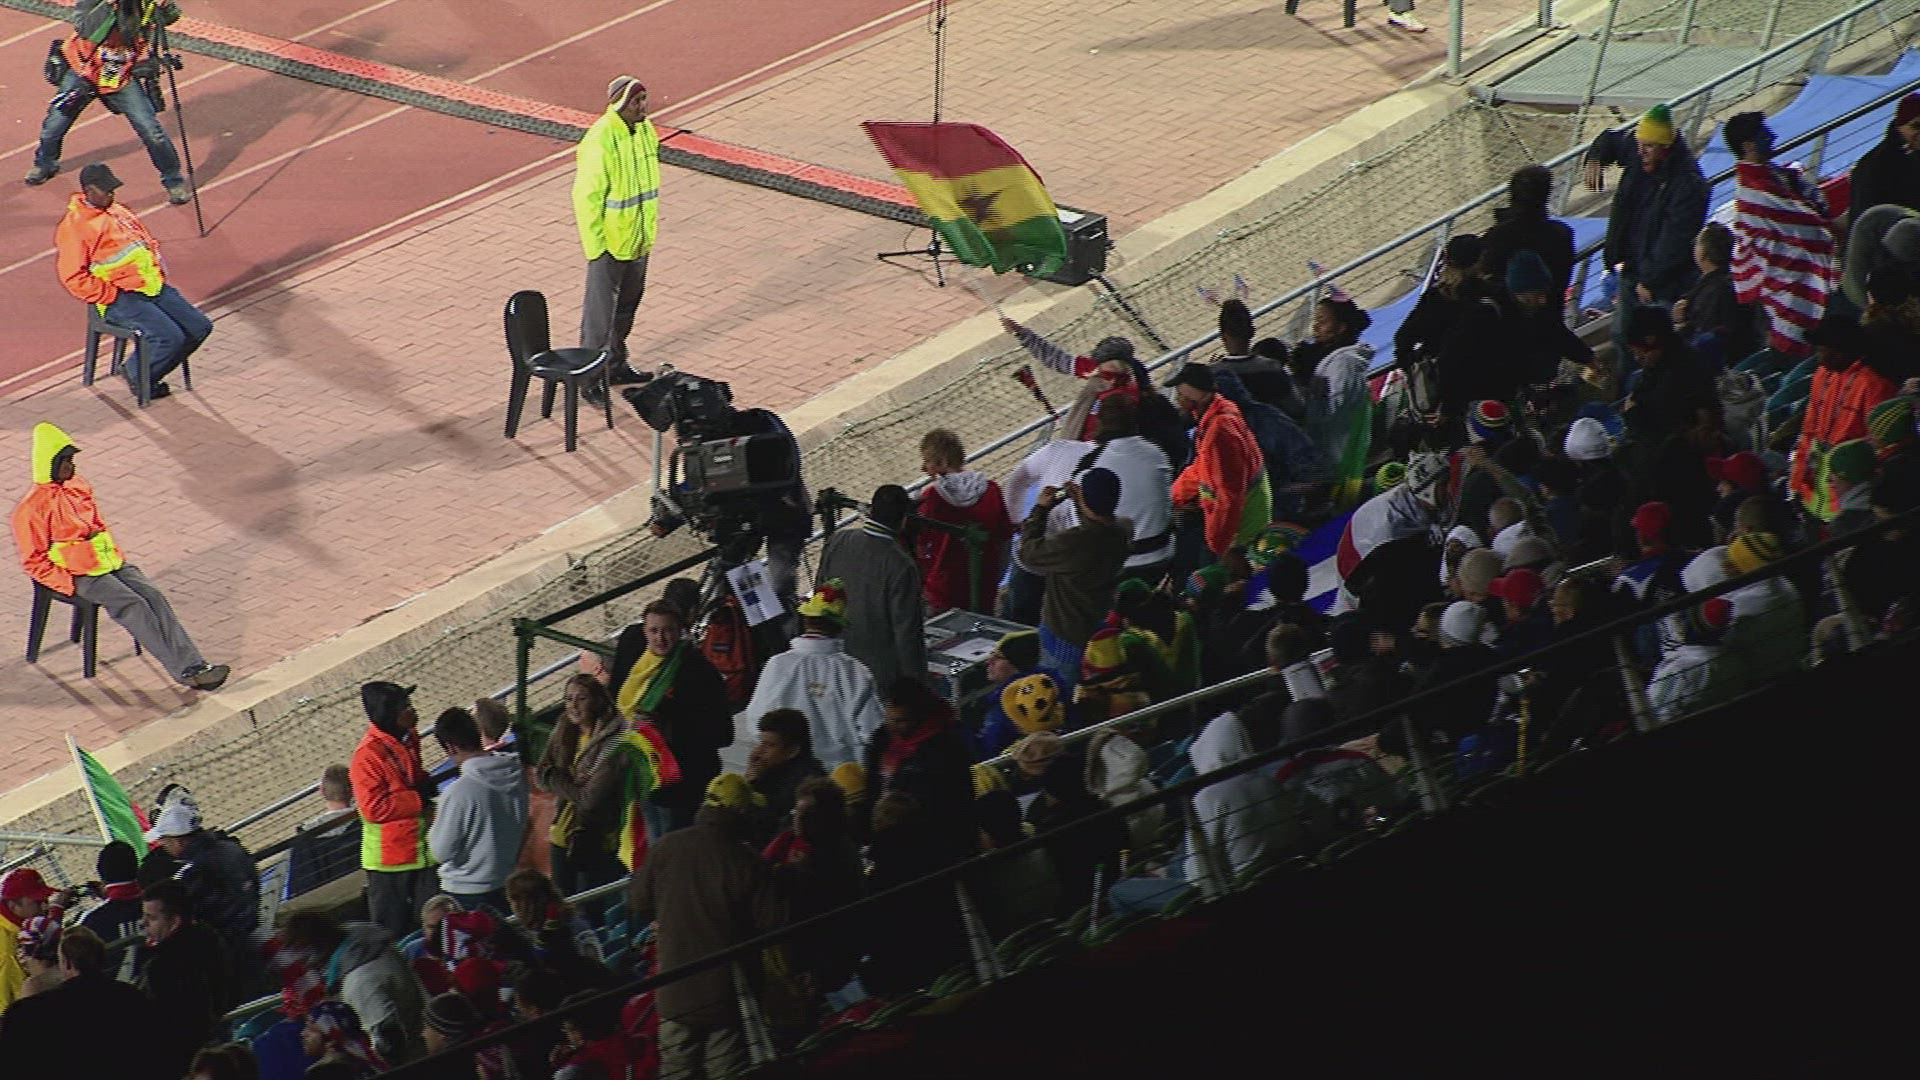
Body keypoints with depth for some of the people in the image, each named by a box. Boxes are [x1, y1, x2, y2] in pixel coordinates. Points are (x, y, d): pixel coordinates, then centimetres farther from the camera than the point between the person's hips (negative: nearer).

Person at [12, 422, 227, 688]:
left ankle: (193, 665, -24)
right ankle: (183, 670, -28)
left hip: (110, 560, 7)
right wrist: (72, 584, -16)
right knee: (133, 606, -24)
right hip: (79, 574, -7)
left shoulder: (77, 487, 12)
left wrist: (116, 554, 11)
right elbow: (34, 562, -9)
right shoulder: (31, 508, -10)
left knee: (152, 596, -16)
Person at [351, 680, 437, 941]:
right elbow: (374, 807, -24)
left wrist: (425, 786, 1)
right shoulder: (368, 754, -21)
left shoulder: (408, 739, 5)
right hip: (389, 859, -8)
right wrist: (419, 799, -21)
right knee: (392, 929, 4)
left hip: (421, 850, 8)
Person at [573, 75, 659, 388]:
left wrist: (649, 228, 17)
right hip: (609, 242, -8)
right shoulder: (599, 141, -24)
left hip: (639, 240, 8)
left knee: (628, 303, 20)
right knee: (600, 309, -1)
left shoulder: (646, 130, 1)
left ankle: (616, 365, 35)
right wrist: (595, 245, -18)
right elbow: (587, 197, -20)